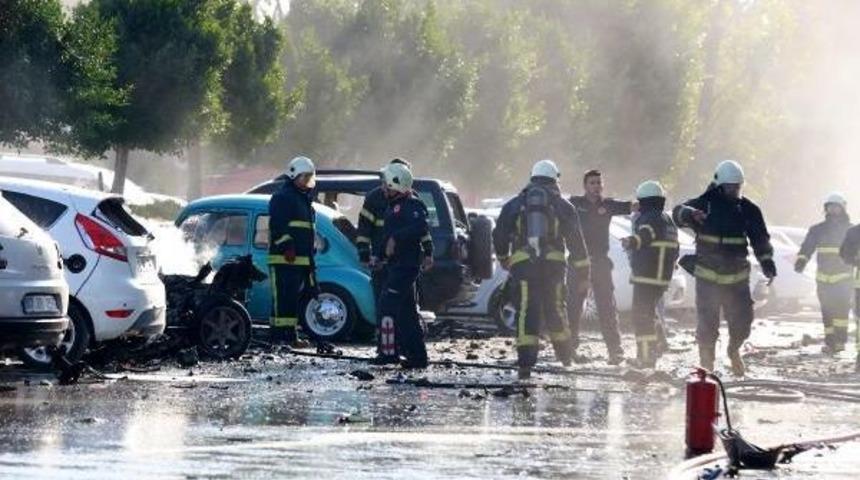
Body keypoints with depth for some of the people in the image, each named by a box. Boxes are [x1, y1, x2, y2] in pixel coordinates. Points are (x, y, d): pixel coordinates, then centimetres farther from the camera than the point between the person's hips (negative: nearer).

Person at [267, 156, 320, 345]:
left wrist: (311, 256, 26)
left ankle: (290, 335, 14)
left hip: (302, 259, 10)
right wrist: (287, 246, -24)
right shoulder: (282, 197, -6)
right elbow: (278, 225, -16)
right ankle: (279, 335, -14)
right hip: (284, 259, -10)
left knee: (293, 299, 10)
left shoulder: (305, 198, 24)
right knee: (283, 298, -12)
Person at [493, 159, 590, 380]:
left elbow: (499, 235, 14)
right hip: (553, 262, 1)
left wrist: (503, 258, 32)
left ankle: (526, 361, -16)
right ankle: (564, 354, 31)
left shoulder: (514, 205, 11)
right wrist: (582, 271, 9)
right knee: (555, 308, 16)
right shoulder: (562, 205, 9)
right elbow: (576, 239, 6)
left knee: (527, 311, -4)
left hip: (522, 263, 0)